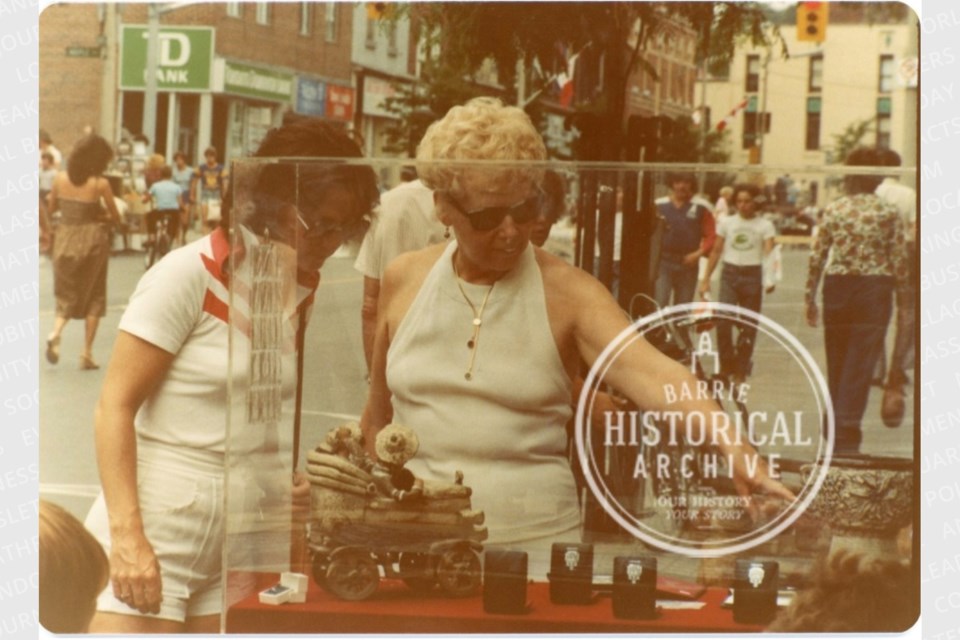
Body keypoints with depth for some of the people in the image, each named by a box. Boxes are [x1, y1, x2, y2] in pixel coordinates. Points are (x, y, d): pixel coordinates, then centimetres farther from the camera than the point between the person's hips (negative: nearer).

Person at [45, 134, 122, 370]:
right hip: (92, 240, -3)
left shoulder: (60, 178, -2)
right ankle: (87, 353, 7)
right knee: (94, 296, 11)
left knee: (66, 295, 14)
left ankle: (55, 333, -15)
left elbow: (52, 207, 13)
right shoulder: (100, 184, -12)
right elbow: (116, 217, -3)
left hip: (65, 239, 3)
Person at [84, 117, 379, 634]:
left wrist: (288, 484, -1)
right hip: (155, 526, -6)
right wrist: (127, 536, -19)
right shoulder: (190, 274, -10)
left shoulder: (301, 293, 8)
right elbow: (115, 407, -11)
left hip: (241, 536, 6)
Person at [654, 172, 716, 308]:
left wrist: (699, 253, -11)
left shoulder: (701, 207, 2)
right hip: (663, 262, -1)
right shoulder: (659, 205, 4)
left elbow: (711, 236, 1)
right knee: (658, 304, -11)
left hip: (688, 263, 1)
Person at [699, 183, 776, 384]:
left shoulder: (765, 225, 1)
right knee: (723, 320, -13)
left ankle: (740, 370, 16)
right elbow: (716, 251, 12)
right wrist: (706, 279, 8)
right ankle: (726, 365, 3)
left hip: (753, 275, -1)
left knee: (748, 326, 4)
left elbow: (769, 252, -8)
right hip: (730, 272, 1)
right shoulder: (727, 222, 8)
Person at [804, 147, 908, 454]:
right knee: (860, 365, 0)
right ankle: (847, 433, -7)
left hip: (836, 288, 2)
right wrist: (901, 296, 11)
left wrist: (810, 298, 9)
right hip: (874, 289, -2)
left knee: (836, 363, 15)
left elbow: (816, 258, 1)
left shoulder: (832, 210, 1)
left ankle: (836, 428, 26)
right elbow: (899, 262, -4)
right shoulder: (889, 213, -3)